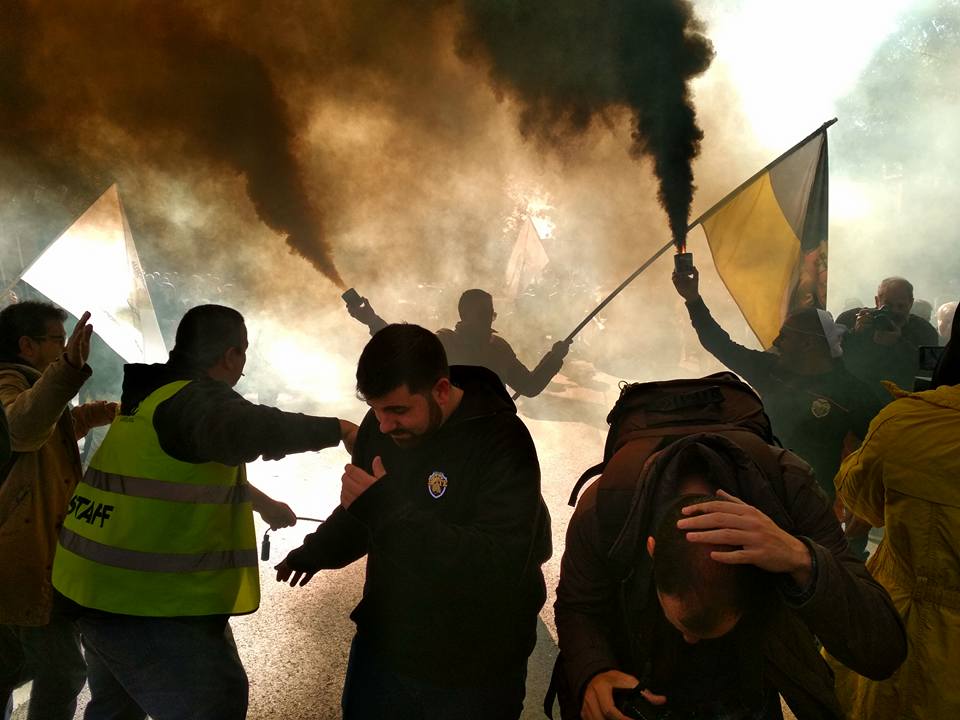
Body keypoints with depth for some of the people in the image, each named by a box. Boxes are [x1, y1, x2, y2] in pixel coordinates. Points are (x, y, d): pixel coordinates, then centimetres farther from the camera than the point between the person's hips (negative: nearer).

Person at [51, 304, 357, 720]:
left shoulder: (155, 393, 13)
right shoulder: (197, 400, -18)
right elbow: (251, 431, -39)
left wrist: (264, 503, 36)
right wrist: (336, 429, -25)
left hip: (102, 584, 10)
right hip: (147, 599, -10)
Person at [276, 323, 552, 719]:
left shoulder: (502, 440, -24)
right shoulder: (379, 426, -1)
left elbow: (503, 564, -34)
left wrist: (386, 509, -35)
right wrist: (313, 552, 8)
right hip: (382, 643, 6)